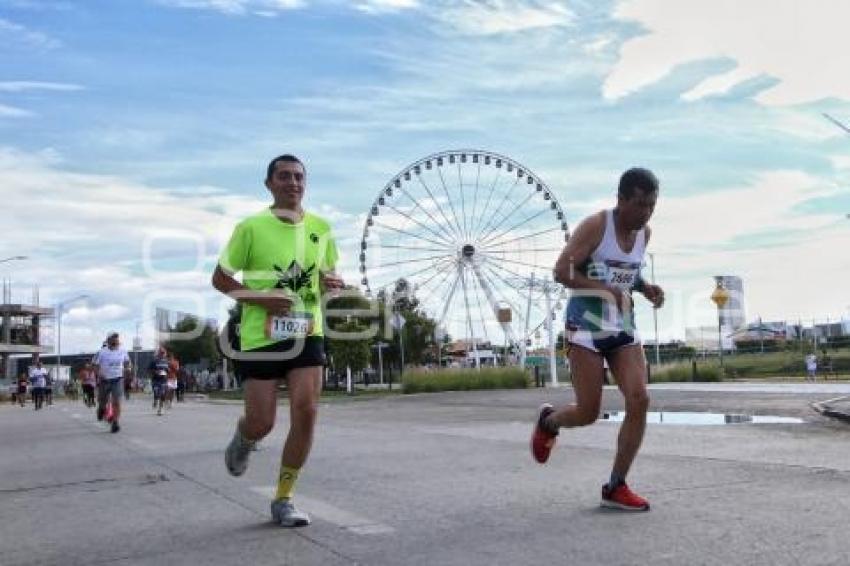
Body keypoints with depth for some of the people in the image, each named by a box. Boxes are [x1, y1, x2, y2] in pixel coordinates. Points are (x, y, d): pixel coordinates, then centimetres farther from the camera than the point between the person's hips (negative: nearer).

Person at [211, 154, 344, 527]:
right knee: (261, 424, -1)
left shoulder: (320, 228, 4)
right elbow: (220, 278, -2)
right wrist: (260, 299, -17)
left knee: (306, 413, -8)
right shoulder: (251, 227, -7)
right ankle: (242, 439, 40)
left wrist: (332, 283, -7)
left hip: (307, 333, 3)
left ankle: (284, 500, 8)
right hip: (261, 337, -3)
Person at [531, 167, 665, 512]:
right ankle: (548, 421, 32)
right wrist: (606, 289, -25)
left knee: (639, 401, -10)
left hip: (624, 327, 6)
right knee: (588, 413, -5)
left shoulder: (644, 233, 8)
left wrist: (644, 287, 4)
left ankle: (615, 488, 1)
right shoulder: (595, 226, -13)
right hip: (586, 326, -6)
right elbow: (561, 272, -17)